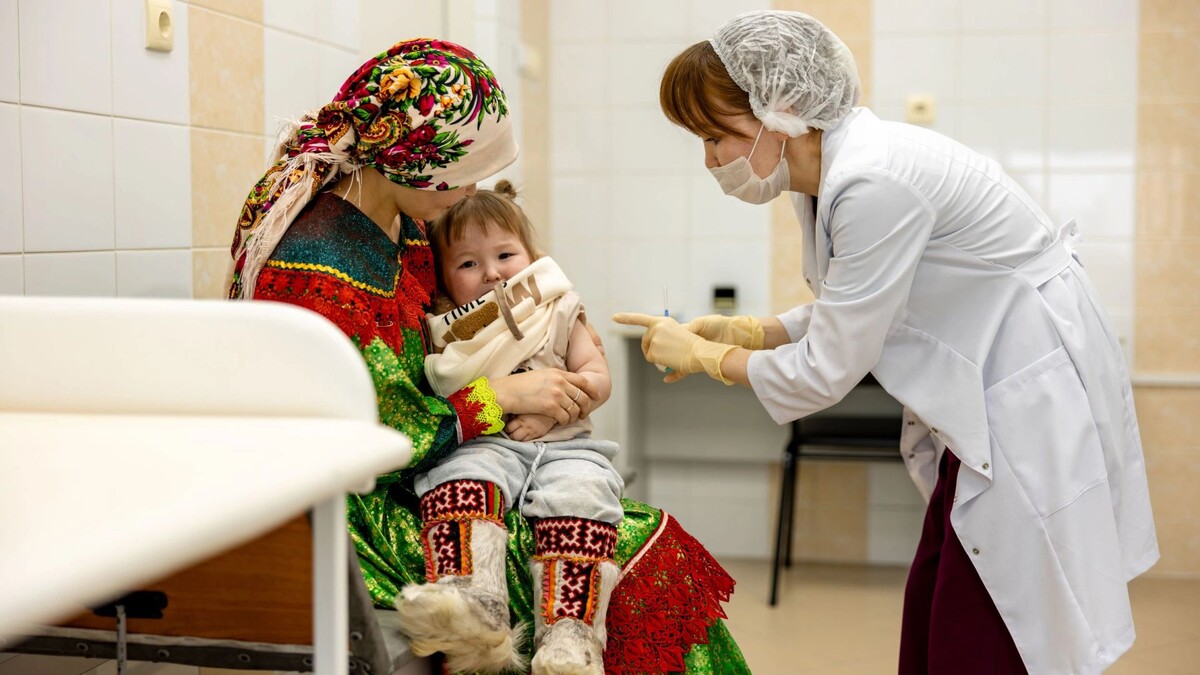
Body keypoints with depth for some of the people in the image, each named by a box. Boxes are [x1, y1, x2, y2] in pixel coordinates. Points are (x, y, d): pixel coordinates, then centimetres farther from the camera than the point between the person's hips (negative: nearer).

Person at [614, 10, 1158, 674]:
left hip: (1034, 398, -9)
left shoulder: (875, 183, -27)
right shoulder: (824, 176, 3)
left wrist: (701, 355, -7)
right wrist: (743, 330, 1)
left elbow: (826, 372, -20)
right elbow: (849, 317, 13)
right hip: (984, 405, 9)